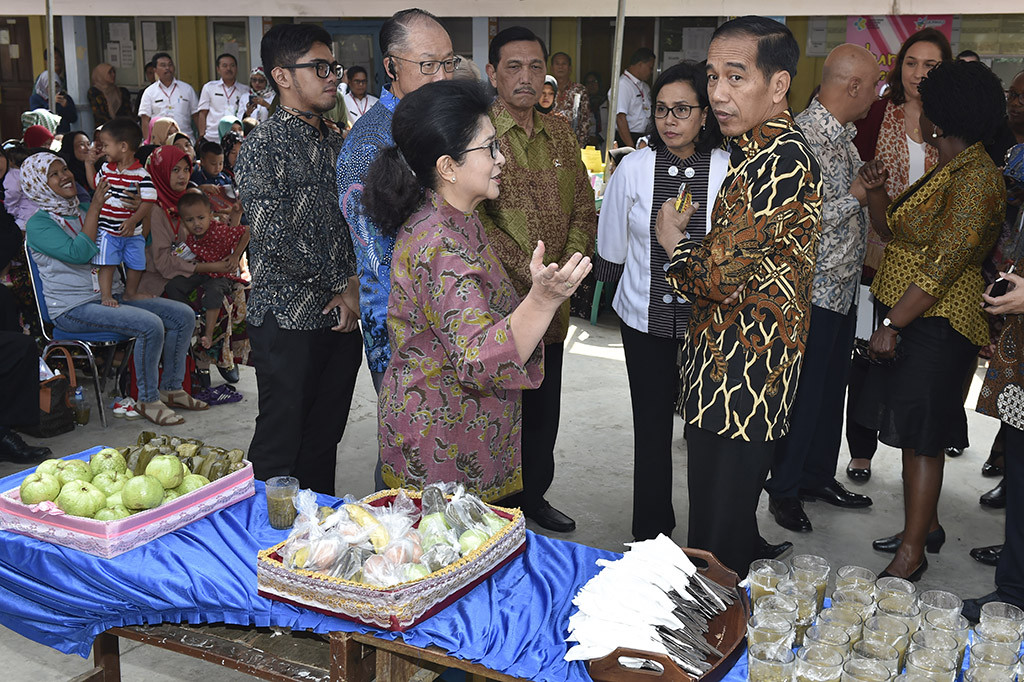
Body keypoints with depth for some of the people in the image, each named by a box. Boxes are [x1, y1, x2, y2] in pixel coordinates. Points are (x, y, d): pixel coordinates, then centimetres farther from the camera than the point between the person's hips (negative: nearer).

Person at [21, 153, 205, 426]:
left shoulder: (84, 210, 14)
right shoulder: (38, 224, -7)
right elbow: (79, 253, -23)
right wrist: (94, 208, -19)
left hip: (107, 297, 8)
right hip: (71, 309, -8)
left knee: (183, 315, -4)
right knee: (150, 324, -30)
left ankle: (171, 388, 8)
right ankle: (147, 400, -14)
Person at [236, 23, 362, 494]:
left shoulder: (337, 145, 14)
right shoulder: (263, 146, -8)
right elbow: (275, 235, -16)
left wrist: (355, 285, 1)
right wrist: (340, 286, -10)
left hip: (341, 318, 7)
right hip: (288, 319, -6)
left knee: (324, 442, 14)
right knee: (279, 446, 1)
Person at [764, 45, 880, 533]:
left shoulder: (843, 133, 12)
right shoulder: (806, 137, -20)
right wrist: (856, 198, -17)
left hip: (843, 287, 9)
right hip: (813, 291, -9)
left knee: (831, 388, 18)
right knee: (803, 393, 2)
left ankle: (819, 476, 33)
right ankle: (784, 489, 18)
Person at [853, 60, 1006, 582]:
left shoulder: (976, 177, -16)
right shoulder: (944, 169, 15)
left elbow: (943, 264, -22)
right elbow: (894, 230, 20)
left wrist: (893, 325, -23)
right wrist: (876, 191, 2)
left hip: (936, 324, -9)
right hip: (906, 316, 9)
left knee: (921, 435, -4)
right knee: (915, 431, 15)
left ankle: (912, 553, 4)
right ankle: (925, 525, 29)